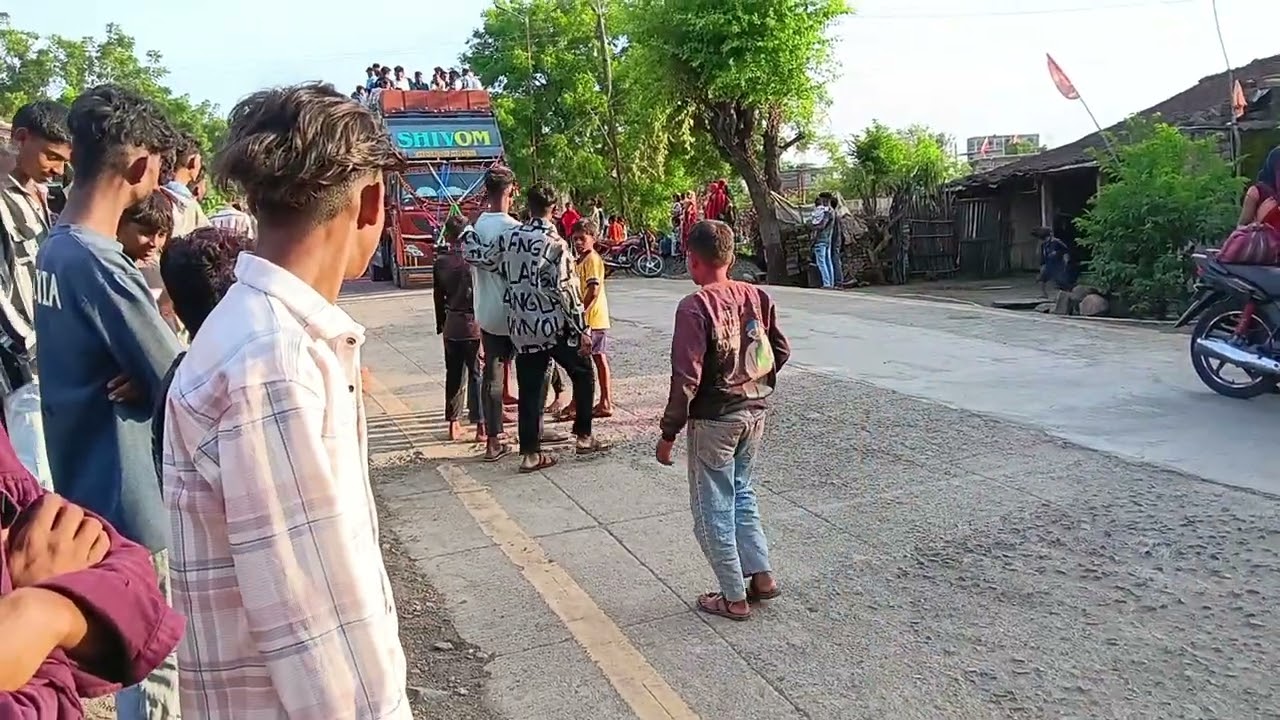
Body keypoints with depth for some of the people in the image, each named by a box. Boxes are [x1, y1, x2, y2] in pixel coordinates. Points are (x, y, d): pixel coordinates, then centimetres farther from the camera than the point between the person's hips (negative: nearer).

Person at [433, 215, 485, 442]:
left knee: (453, 374, 12)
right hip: (474, 322, -4)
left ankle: (453, 424, 18)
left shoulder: (440, 261, 1)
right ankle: (480, 427, 1)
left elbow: (438, 296, 8)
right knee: (477, 374, 0)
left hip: (451, 324, 4)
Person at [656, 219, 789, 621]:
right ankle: (762, 576, 26)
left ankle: (734, 598, 18)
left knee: (713, 508, 9)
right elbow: (781, 350, 8)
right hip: (755, 412, 7)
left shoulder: (695, 307, -19)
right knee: (741, 494, 25)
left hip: (714, 419, -6)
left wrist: (668, 433, -12)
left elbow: (686, 378, -20)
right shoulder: (756, 297, 0)